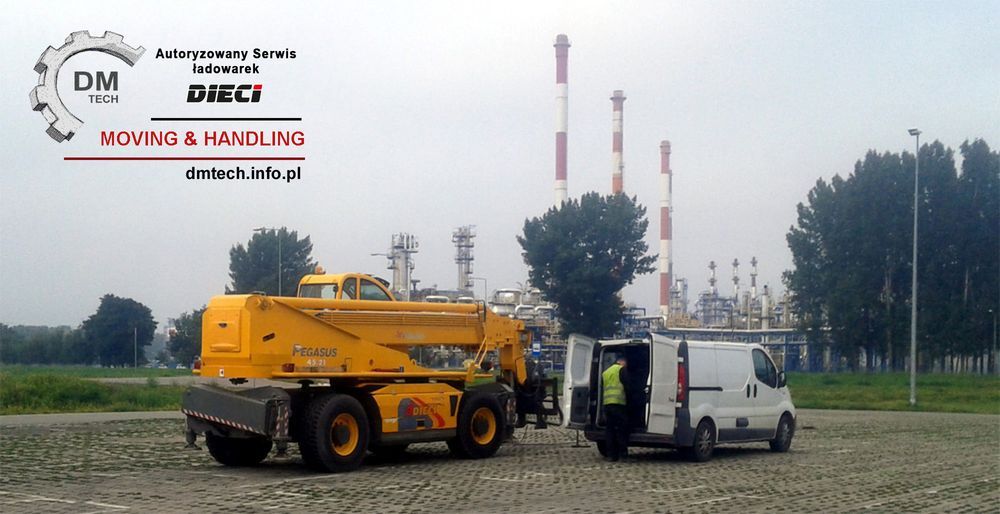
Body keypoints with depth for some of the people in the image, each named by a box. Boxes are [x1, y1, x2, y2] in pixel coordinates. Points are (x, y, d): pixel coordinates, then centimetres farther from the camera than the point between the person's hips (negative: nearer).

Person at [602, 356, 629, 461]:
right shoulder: (622, 369, 1)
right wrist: (628, 400, 11)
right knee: (621, 428, 0)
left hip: (606, 403, 6)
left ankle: (611, 454, 5)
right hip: (618, 402, -6)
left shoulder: (605, 372, 23)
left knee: (609, 429, 6)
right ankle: (622, 452, -3)